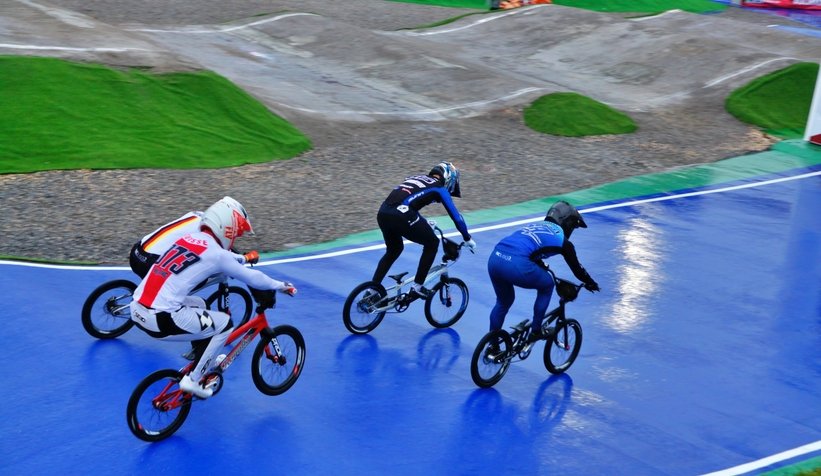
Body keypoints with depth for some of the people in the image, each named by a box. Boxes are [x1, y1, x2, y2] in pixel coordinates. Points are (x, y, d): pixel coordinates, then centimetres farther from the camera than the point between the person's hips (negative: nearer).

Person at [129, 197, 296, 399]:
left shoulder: (188, 238, 13)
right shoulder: (217, 254, -7)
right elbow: (251, 278, 5)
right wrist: (281, 286, 21)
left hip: (137, 309, 8)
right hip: (160, 320, -8)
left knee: (199, 304, 29)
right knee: (225, 324, 8)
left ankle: (200, 359, 39)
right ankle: (193, 380, 10)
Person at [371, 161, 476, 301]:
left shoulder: (417, 178, 32)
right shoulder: (440, 188, 13)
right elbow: (456, 216, 12)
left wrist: (425, 224, 59)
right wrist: (468, 239, 25)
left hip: (382, 212, 7)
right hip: (401, 215, -7)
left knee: (393, 250, 30)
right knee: (432, 243, 15)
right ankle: (417, 288, 14)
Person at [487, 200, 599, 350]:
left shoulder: (536, 226, 33)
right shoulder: (561, 239, 15)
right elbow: (577, 267, 26)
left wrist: (544, 271, 60)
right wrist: (590, 283, 44)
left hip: (494, 258, 7)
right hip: (516, 265, -7)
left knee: (503, 302, 30)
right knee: (547, 285, 23)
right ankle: (535, 331, 25)